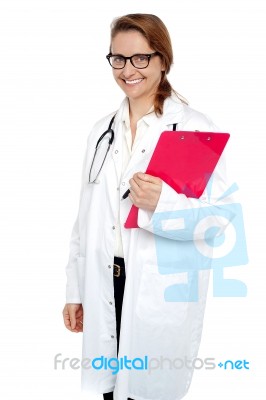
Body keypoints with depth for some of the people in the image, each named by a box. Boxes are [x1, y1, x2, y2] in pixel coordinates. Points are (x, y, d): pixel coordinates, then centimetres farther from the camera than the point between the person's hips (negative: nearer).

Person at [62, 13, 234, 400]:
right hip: (105, 289, 5)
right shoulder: (102, 131, 9)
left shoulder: (197, 128, -8)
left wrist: (164, 204, -28)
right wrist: (74, 290, 12)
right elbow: (85, 217, 12)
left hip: (163, 294, -4)